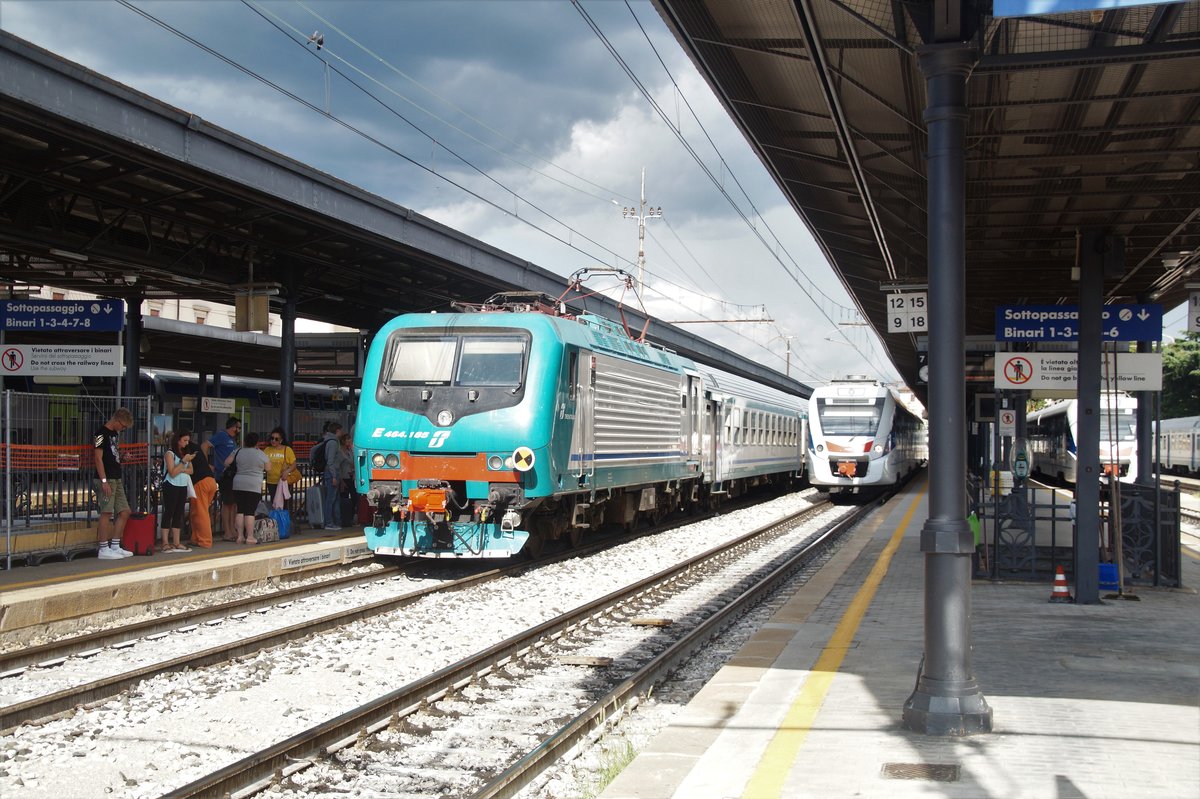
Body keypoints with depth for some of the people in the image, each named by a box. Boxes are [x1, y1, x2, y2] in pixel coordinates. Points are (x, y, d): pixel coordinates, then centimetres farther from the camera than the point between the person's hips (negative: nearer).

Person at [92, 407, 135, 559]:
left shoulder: (114, 433, 18)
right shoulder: (101, 433, -10)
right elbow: (98, 458, -15)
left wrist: (123, 456, 11)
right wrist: (104, 481, -19)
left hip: (116, 479, 10)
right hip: (106, 479, -10)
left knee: (124, 512, 9)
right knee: (106, 513, -7)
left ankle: (115, 547, 16)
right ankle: (104, 550, -3)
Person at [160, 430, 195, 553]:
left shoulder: (185, 453, 14)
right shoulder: (170, 453, -7)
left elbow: (190, 470, 7)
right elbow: (172, 472, -13)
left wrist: (182, 470, -12)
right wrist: (183, 461, -17)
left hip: (183, 486, 7)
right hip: (171, 486, -7)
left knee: (179, 514, 6)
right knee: (168, 513, -5)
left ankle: (176, 543, 8)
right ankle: (165, 543, -5)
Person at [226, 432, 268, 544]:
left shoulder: (238, 451, 4)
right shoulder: (261, 454, -2)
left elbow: (227, 462, 8)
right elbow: (267, 469, 8)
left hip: (238, 485, 3)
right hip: (254, 486, -3)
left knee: (240, 511, 7)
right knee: (250, 511, -3)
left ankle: (240, 536, 6)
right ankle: (250, 537, -5)